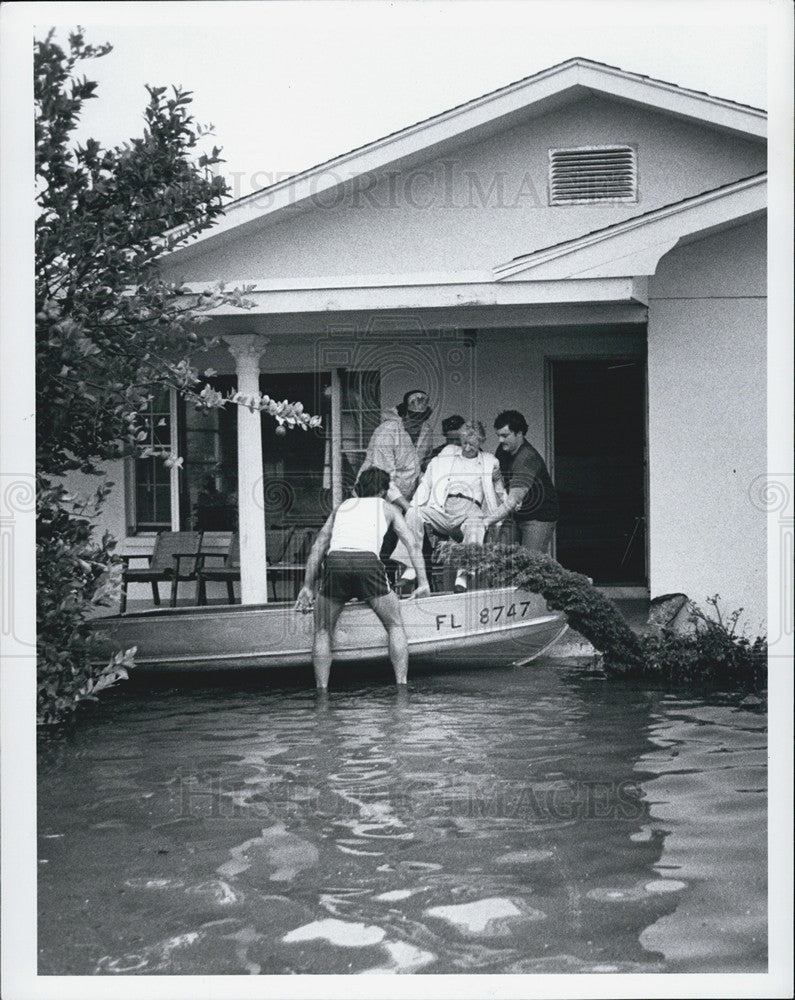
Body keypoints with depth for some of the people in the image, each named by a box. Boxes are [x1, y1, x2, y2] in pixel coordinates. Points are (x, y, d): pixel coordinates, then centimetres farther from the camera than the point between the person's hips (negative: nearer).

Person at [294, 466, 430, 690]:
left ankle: (321, 689, 7)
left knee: (322, 632, 16)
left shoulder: (342, 506, 32)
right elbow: (412, 545, 18)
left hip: (335, 563, 2)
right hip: (367, 563, -2)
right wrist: (423, 582, 15)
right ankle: (401, 683, 8)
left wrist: (307, 586, 25)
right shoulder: (387, 508, 27)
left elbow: (318, 547, 26)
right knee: (395, 626, 15)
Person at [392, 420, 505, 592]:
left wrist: (497, 480, 1)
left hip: (469, 506, -2)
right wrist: (416, 504, 2)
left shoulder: (489, 462, 21)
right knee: (413, 513, -27)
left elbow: (499, 497, 23)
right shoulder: (447, 453, 23)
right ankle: (410, 569, -28)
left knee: (476, 524, -38)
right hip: (442, 507, 2)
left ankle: (464, 575, -43)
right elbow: (428, 482, 17)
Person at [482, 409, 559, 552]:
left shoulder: (528, 458, -26)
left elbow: (514, 499, -34)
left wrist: (489, 520, -39)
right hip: (517, 517, 8)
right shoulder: (503, 451, 3)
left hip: (539, 517, -8)